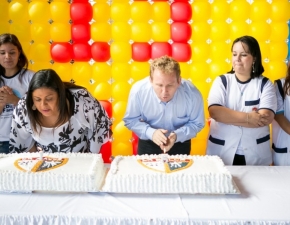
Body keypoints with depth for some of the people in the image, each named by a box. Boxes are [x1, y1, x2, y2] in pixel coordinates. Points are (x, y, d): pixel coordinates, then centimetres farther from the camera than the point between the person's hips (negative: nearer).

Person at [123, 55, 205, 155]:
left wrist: (177, 135, -29)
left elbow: (196, 124, -11)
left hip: (180, 144, 0)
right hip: (148, 143, 0)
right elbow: (130, 120, -12)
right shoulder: (138, 90, -27)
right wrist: (151, 133, -29)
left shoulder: (192, 94, -28)